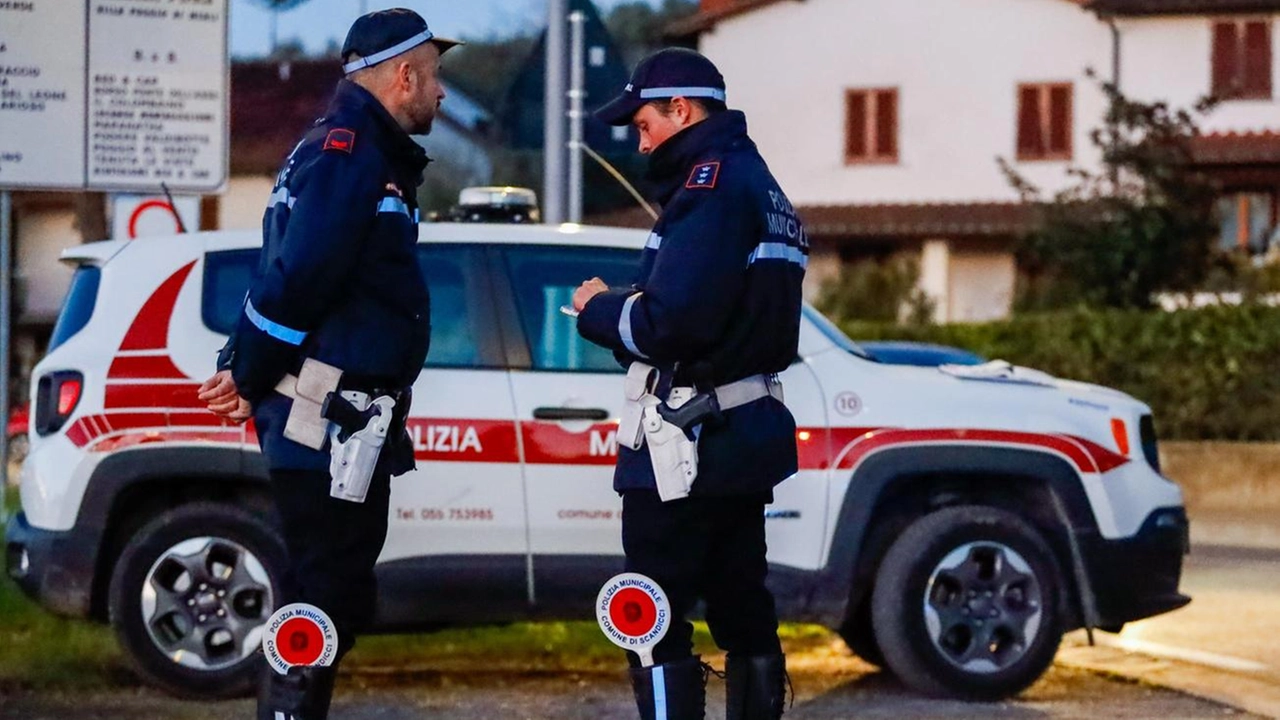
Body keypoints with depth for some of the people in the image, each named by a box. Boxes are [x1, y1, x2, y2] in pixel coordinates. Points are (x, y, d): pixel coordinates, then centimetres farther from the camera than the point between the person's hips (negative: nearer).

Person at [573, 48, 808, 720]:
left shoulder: (711, 187, -16)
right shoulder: (760, 186, 17)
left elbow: (670, 323, -24)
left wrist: (600, 309, -6)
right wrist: (622, 302, 5)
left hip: (689, 444, -10)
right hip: (744, 436, 10)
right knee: (742, 613, 16)